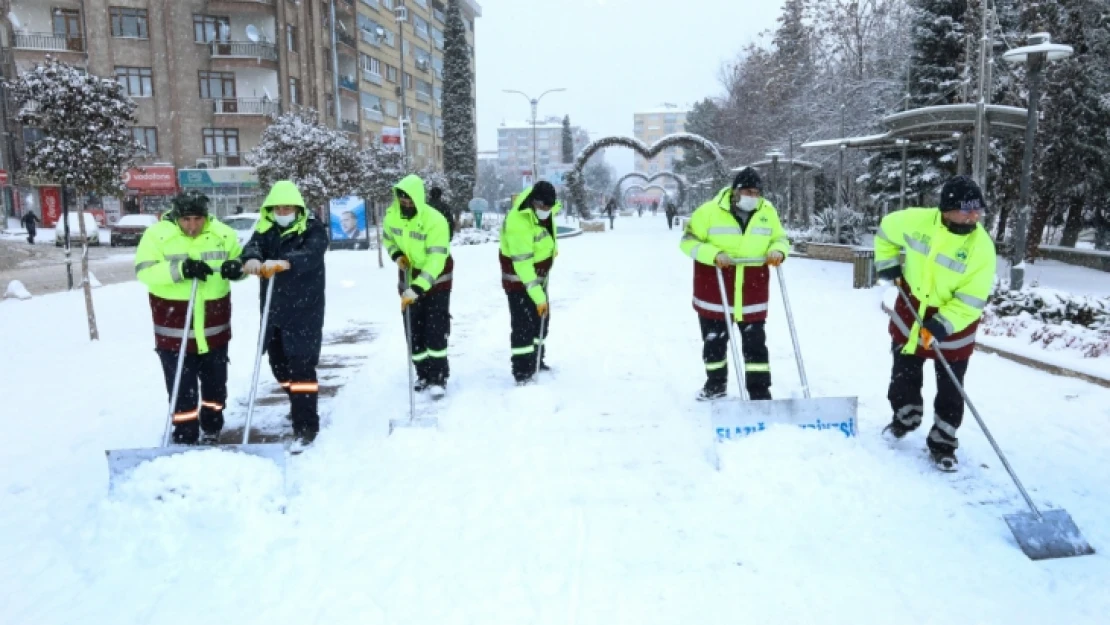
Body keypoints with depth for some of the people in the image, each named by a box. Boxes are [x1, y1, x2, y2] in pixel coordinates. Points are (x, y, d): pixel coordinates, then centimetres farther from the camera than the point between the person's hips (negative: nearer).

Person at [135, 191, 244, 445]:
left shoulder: (224, 234, -4)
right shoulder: (157, 234, -10)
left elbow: (242, 262, 6)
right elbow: (144, 272, -17)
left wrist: (236, 267, -19)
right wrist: (180, 269, -32)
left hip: (214, 327, 3)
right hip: (174, 329, -3)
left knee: (215, 384, 17)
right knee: (182, 389, 3)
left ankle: (212, 432, 36)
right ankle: (185, 440, 15)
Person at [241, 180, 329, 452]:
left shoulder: (313, 229, -8)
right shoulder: (265, 229, 7)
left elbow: (310, 255, -29)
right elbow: (253, 245, -13)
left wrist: (284, 262, -49)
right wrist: (252, 258, -39)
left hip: (304, 310, -6)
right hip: (273, 309, 6)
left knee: (301, 367, -9)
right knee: (279, 364, 17)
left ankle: (306, 427, -2)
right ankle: (301, 405, 41)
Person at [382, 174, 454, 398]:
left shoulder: (435, 221, -28)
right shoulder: (391, 215, -11)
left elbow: (436, 260, -33)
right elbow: (388, 238, 11)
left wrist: (416, 289, -41)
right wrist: (397, 255, -11)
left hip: (436, 279, -5)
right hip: (409, 278, 5)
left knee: (436, 329, -9)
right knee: (414, 331, 8)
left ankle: (438, 378, 0)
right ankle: (424, 375, 21)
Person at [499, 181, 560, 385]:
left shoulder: (546, 207, -11)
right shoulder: (518, 224, -35)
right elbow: (522, 264, -37)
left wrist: (552, 246, 20)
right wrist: (538, 296, -38)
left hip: (540, 274, 8)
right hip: (518, 277, -8)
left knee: (541, 319, 17)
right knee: (523, 324, -9)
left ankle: (537, 360, 32)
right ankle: (522, 371, -2)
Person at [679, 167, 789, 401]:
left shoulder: (768, 212, 1)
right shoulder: (711, 210, -11)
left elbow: (780, 239, 14)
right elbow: (689, 241, -8)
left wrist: (778, 251, -10)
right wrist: (714, 254, -24)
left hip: (752, 290, 2)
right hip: (714, 289, -2)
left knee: (755, 343, 3)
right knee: (714, 340, 12)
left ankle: (760, 391, 12)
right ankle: (716, 383, 33)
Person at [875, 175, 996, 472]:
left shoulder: (982, 247, -23)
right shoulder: (917, 221, -18)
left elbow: (971, 300, -21)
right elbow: (887, 230, 6)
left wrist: (942, 325, -28)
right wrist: (888, 263, 1)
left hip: (954, 322, -2)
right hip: (911, 307, 3)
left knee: (950, 389, 5)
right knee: (904, 374, 17)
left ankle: (942, 443, 20)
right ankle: (904, 418, 41)